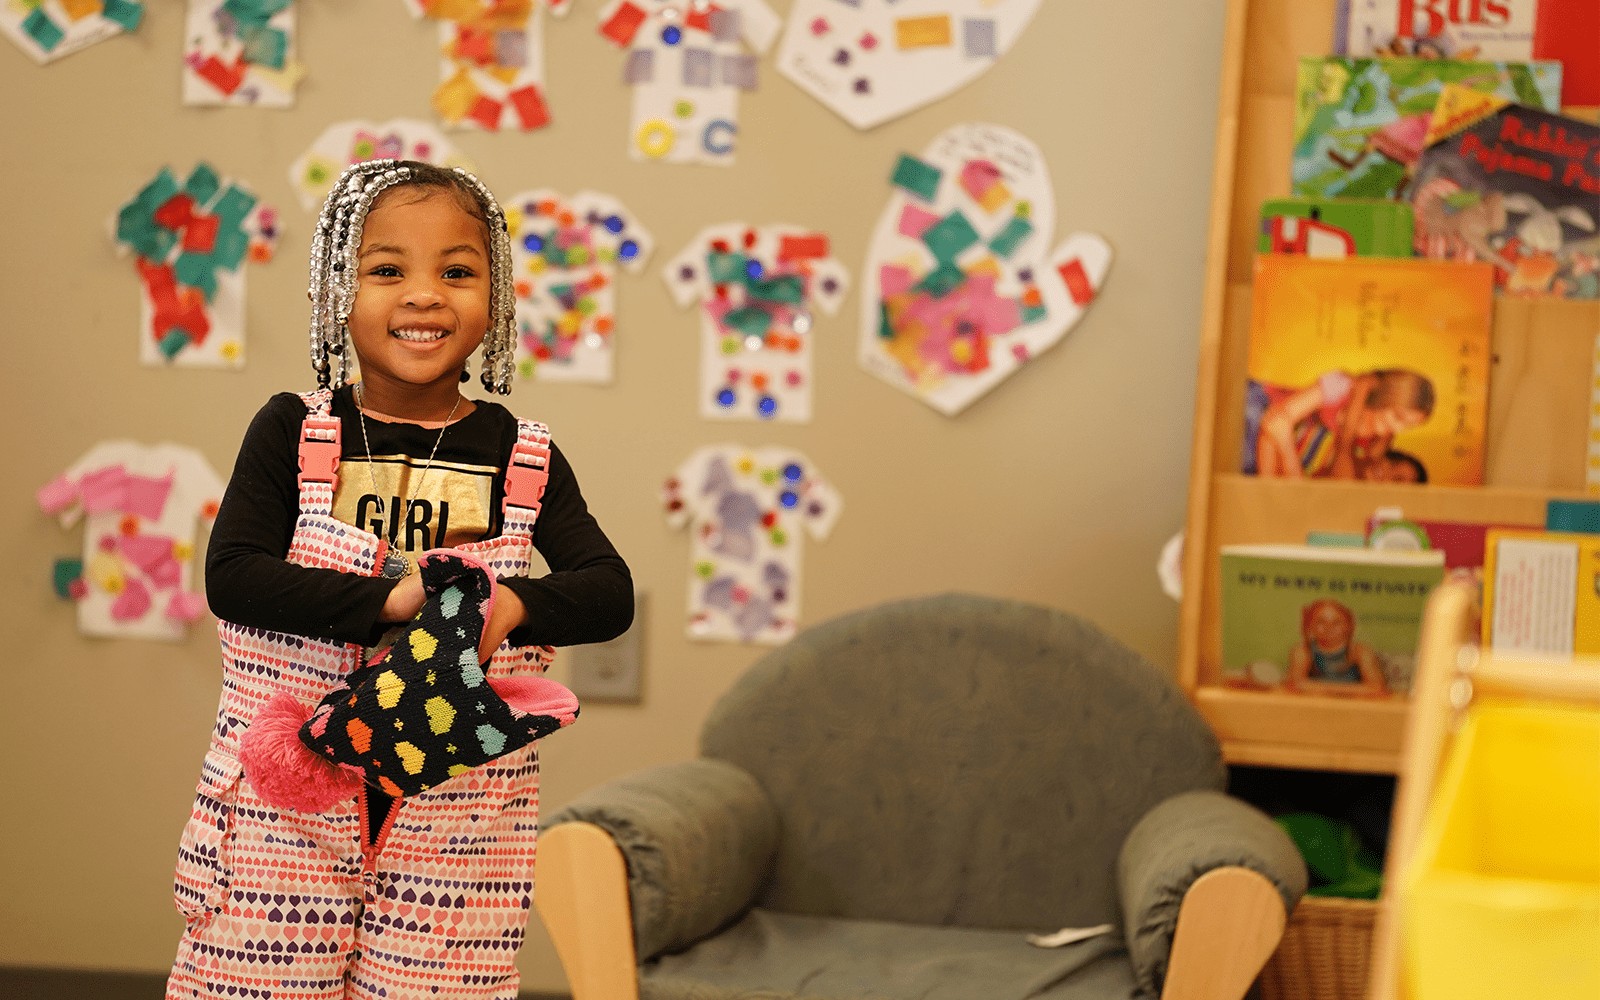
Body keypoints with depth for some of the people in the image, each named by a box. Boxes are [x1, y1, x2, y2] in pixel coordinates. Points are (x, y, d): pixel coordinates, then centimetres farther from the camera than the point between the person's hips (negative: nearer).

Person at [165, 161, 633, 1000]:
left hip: (458, 819, 1)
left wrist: (513, 605, -23)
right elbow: (231, 578, -12)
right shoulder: (292, 433, 0)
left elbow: (609, 594, -2)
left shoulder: (522, 459, 5)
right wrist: (391, 598, -23)